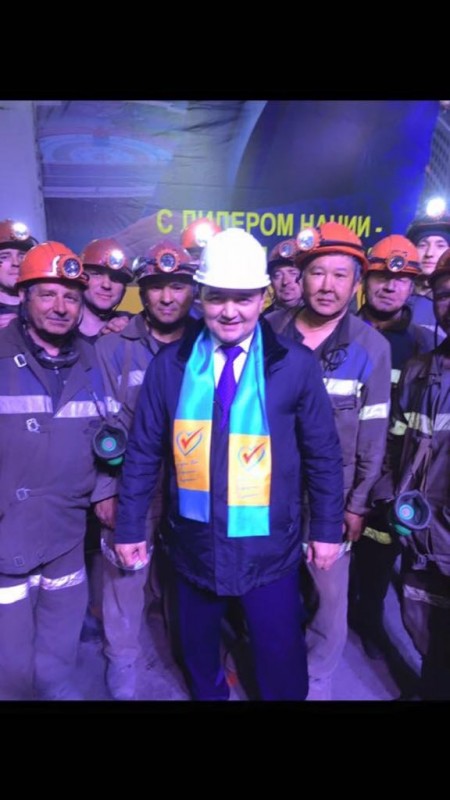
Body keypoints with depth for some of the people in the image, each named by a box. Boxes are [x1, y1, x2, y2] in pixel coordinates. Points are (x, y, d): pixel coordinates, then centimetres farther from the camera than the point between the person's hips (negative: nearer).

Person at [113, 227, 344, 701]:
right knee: (197, 651, 24)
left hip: (269, 546, -2)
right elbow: (142, 452, 0)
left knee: (281, 658, 15)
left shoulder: (295, 366, -9)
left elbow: (323, 455, -2)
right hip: (193, 542, 3)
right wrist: (129, 525, 3)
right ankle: (208, 695, 52)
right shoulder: (169, 365, -5)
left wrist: (327, 529, 1)